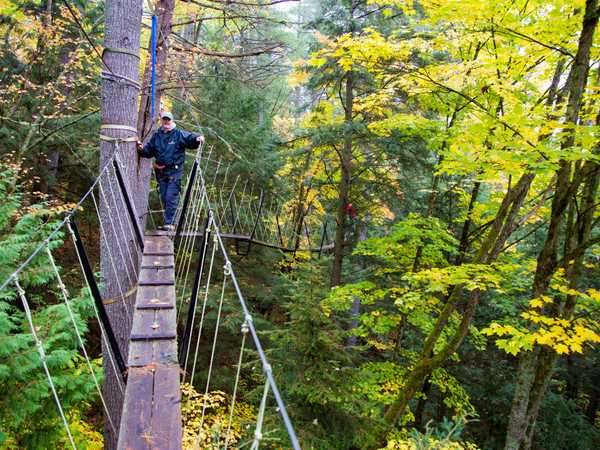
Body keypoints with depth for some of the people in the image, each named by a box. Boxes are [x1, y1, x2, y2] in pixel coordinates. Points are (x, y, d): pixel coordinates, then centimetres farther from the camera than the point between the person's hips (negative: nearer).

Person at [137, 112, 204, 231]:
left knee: (171, 197, -10)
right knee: (164, 197, 11)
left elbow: (191, 139, -10)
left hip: (174, 171, -6)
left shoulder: (179, 134, -2)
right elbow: (149, 151, 14)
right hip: (161, 171, 6)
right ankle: (170, 221, 24)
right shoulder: (156, 136, 12)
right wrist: (142, 149, -6)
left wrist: (198, 139, -32)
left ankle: (169, 223, -6)